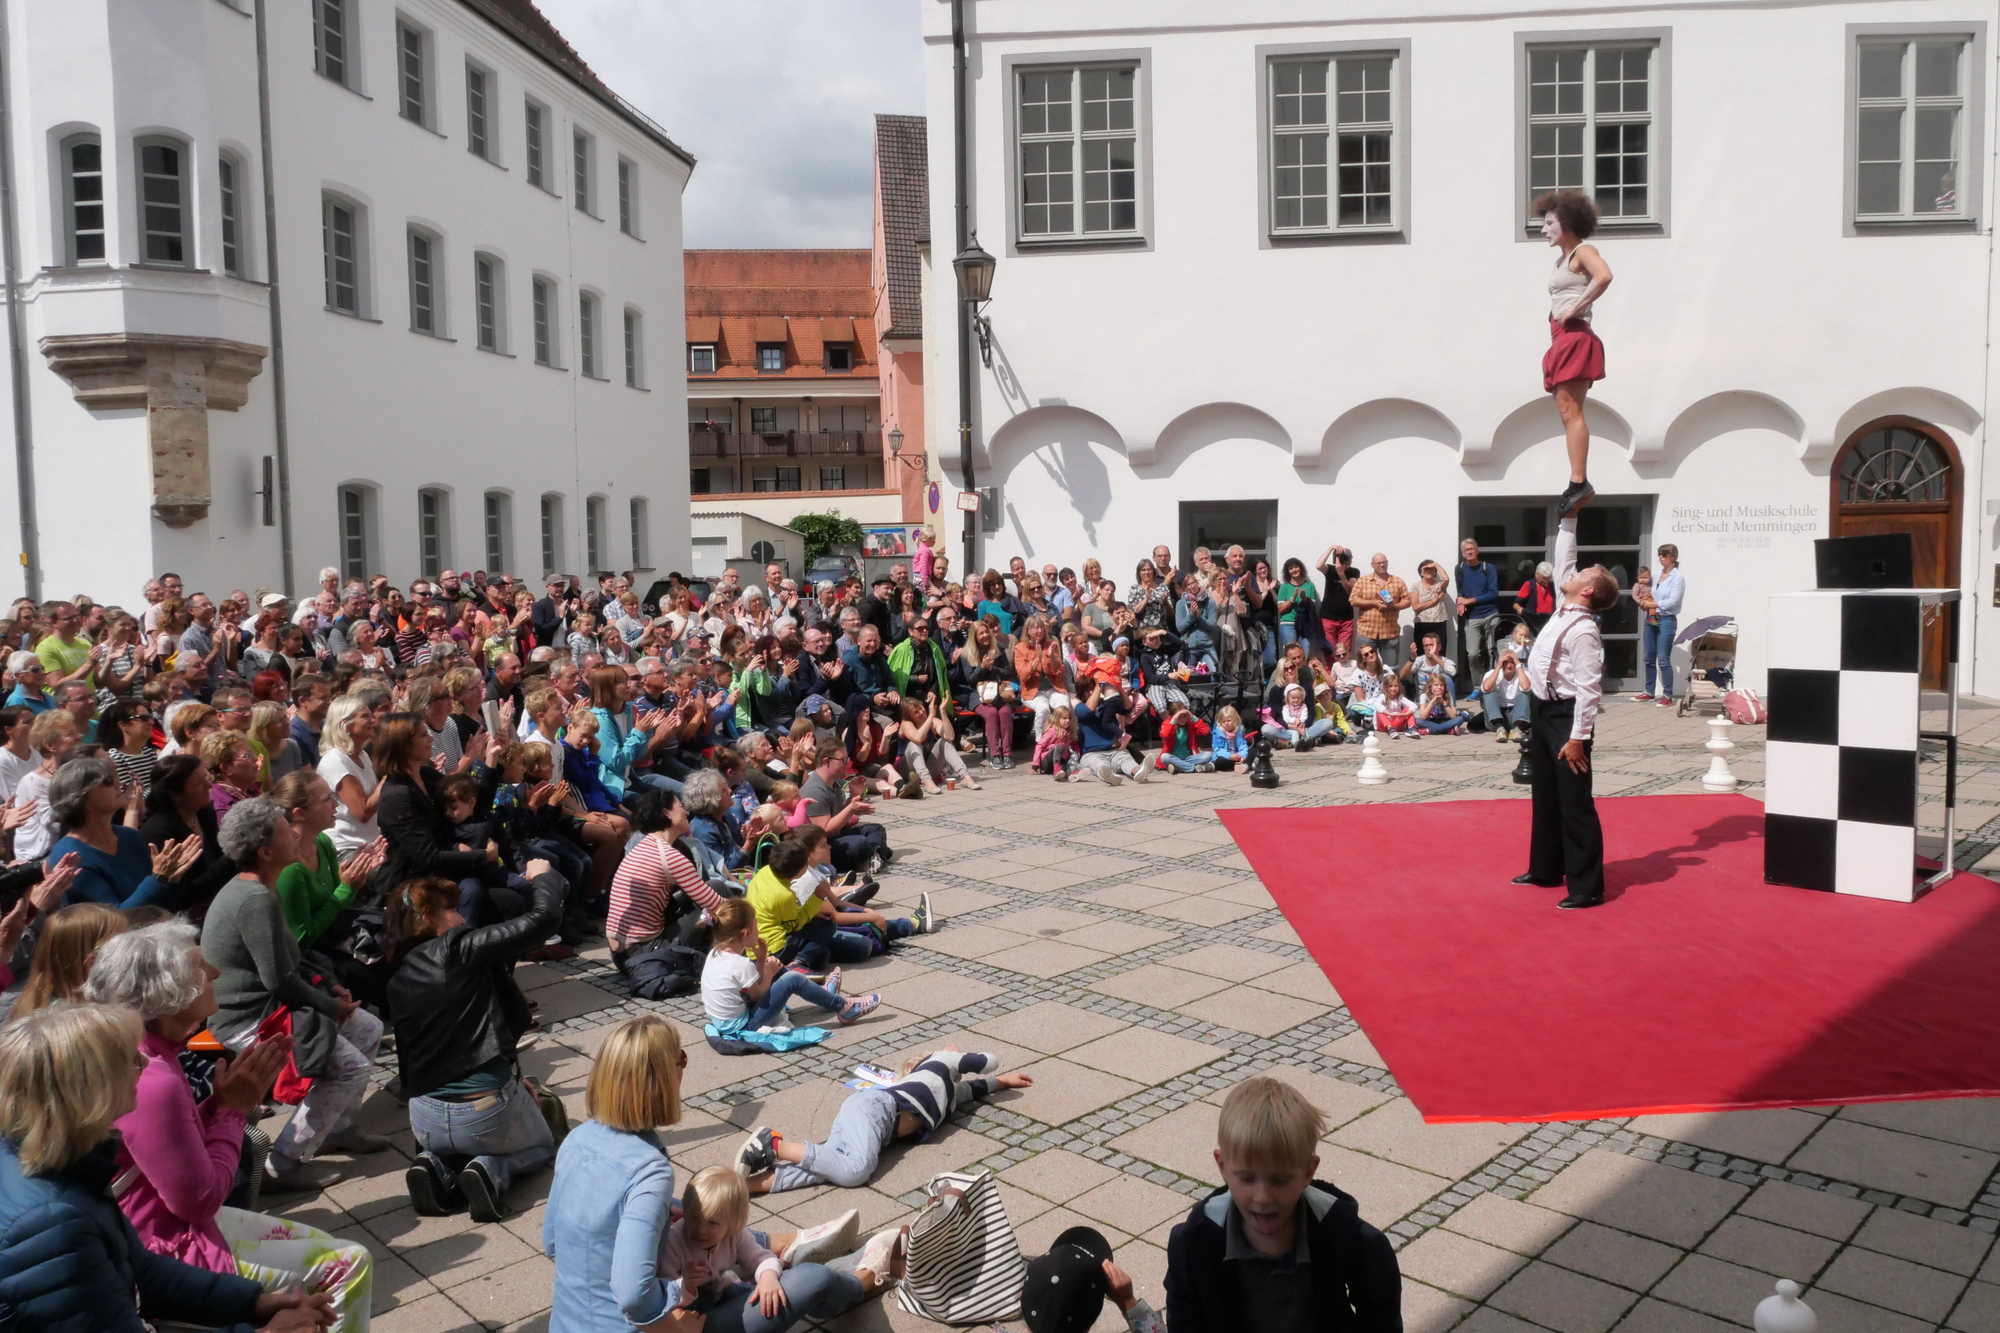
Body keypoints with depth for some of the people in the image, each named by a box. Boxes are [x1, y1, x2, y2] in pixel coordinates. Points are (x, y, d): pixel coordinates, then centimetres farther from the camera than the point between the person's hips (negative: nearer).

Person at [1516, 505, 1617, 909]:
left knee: (1574, 804, -4)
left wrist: (1577, 737, -23)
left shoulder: (1583, 631, -19)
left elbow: (1588, 689, -22)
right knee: (1545, 797, 18)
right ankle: (1546, 869, 30)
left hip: (1565, 716, -9)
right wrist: (1568, 519, 10)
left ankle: (1586, 887, 2)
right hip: (1542, 711, 9)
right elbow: (1563, 558, 15)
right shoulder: (1565, 613, 6)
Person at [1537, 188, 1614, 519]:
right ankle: (1577, 485, 4)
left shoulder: (1582, 252, -5)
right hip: (1561, 340, 10)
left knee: (1570, 410, -15)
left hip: (1575, 337, -10)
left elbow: (1604, 275, -24)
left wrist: (1576, 308, -20)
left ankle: (1579, 481, -19)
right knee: (1567, 413, 5)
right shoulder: (1562, 259, 22)